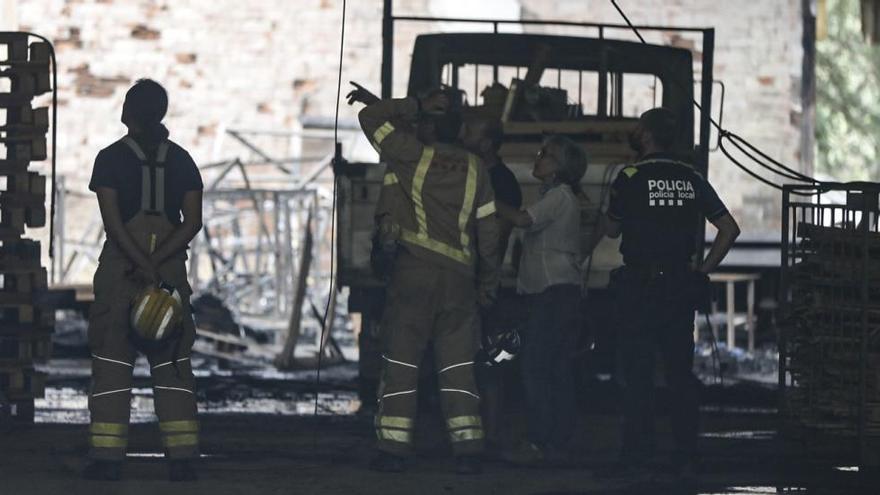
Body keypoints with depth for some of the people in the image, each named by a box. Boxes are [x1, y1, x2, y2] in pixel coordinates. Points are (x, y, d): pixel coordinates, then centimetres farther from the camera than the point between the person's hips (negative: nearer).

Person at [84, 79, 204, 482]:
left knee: (112, 361, 2)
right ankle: (182, 458, -2)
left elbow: (112, 221, -14)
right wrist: (155, 263, -10)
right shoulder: (181, 160, 5)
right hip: (171, 272, 3)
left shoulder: (111, 159, -5)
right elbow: (193, 222, -3)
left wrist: (144, 266, -17)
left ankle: (107, 457, -3)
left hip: (120, 270, -3)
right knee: (172, 362, 6)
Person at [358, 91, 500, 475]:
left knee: (401, 359, 0)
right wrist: (488, 281, 15)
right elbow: (488, 228, 8)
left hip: (415, 269, -2)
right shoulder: (474, 169, 8)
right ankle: (467, 449, -3)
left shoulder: (414, 155, 0)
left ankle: (393, 447, -5)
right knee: (457, 364, 4)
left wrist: (417, 106, 9)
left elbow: (371, 117, 6)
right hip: (459, 275, 3)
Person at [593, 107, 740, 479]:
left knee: (638, 372, 1)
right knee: (681, 372, 8)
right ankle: (686, 458, 6)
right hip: (682, 287, 4)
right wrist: (705, 267, 9)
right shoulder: (692, 179, 6)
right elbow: (729, 228, 5)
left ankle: (636, 455, -1)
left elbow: (610, 230, 2)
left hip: (640, 285, -4)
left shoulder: (630, 178, -8)